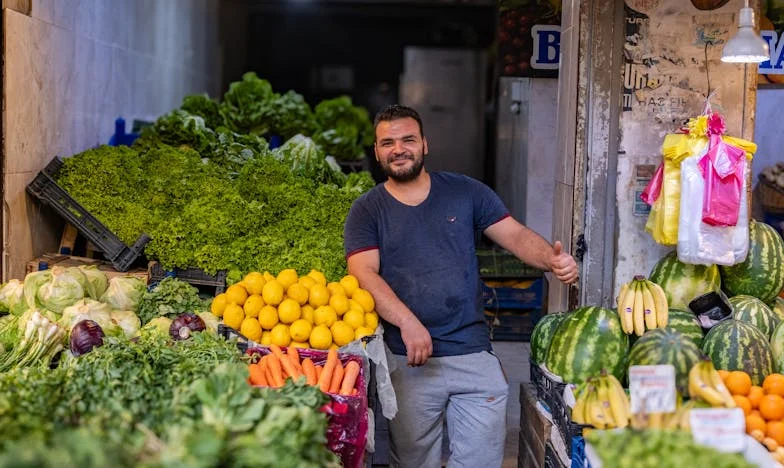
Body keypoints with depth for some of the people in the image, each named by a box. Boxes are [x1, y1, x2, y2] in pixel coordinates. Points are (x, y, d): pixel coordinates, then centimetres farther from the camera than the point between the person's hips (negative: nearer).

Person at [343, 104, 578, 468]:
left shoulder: (465, 192, 7)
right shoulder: (366, 212, 2)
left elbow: (515, 235, 4)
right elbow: (365, 274, -11)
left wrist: (551, 258, -18)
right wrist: (408, 322, -26)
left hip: (474, 356, 1)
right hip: (408, 361, -1)